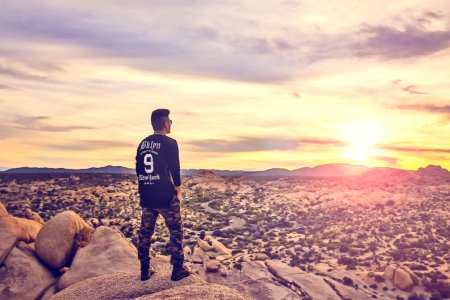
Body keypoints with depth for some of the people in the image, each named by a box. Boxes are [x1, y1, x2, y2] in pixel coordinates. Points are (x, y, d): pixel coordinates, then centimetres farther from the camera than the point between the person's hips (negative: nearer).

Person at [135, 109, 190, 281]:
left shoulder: (142, 144, 9)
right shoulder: (169, 143, -10)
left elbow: (139, 170, 13)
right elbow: (174, 169, -11)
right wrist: (178, 192, 2)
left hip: (146, 196, 6)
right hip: (166, 196, -6)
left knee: (145, 232, 12)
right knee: (175, 231, 6)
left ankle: (145, 270, 20)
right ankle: (177, 270, 9)